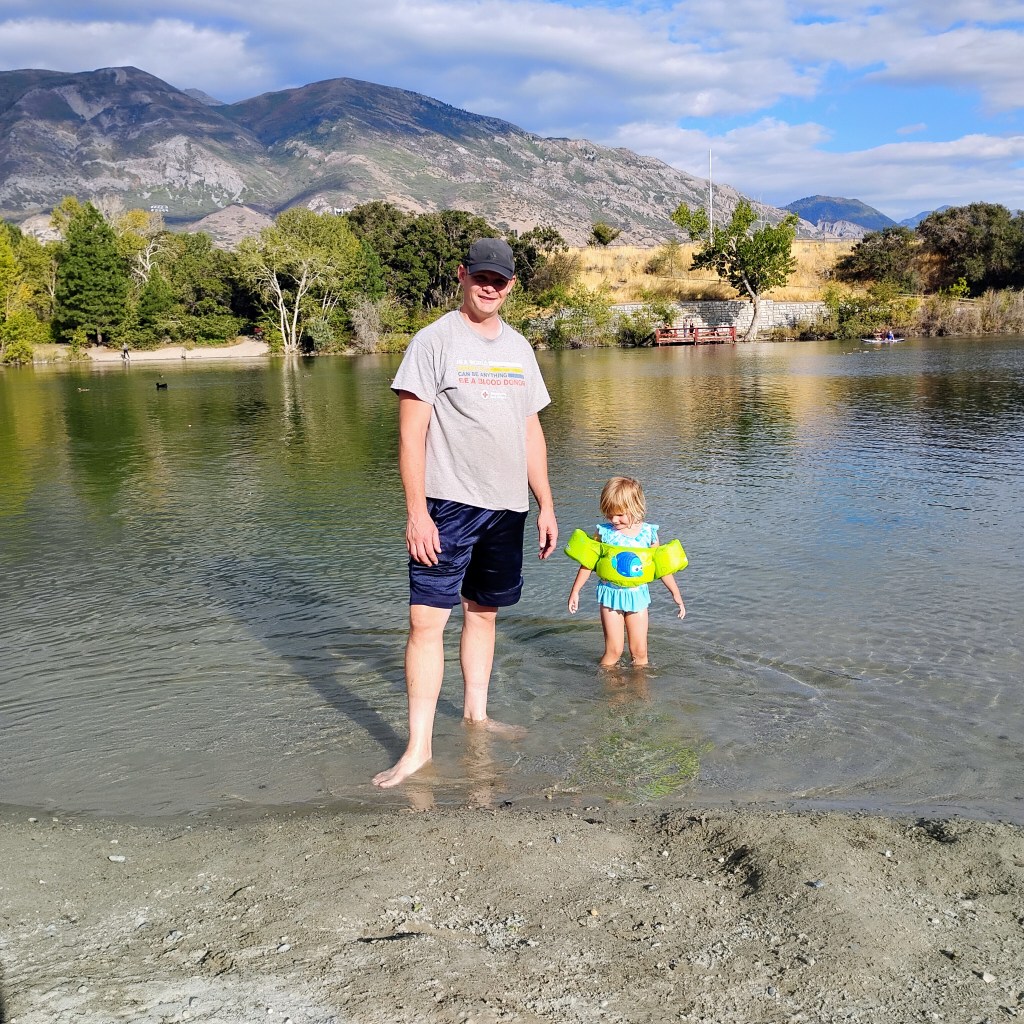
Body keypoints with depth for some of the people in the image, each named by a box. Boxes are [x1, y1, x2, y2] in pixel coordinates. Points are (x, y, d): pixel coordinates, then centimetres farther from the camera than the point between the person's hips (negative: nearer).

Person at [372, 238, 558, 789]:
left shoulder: (519, 348, 13)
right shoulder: (435, 341, -5)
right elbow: (411, 432, -10)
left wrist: (546, 505, 14)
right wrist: (416, 511, -16)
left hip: (507, 509, 6)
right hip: (448, 506, -5)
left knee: (483, 612, 15)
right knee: (426, 618, -9)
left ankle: (475, 713, 29)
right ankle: (418, 746, -4)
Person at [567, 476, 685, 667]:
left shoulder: (648, 533, -4)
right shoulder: (604, 531, -7)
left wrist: (676, 594, 11)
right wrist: (575, 591, 6)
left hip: (637, 596, 1)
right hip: (611, 595, -1)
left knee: (639, 652, 5)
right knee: (613, 651, -2)